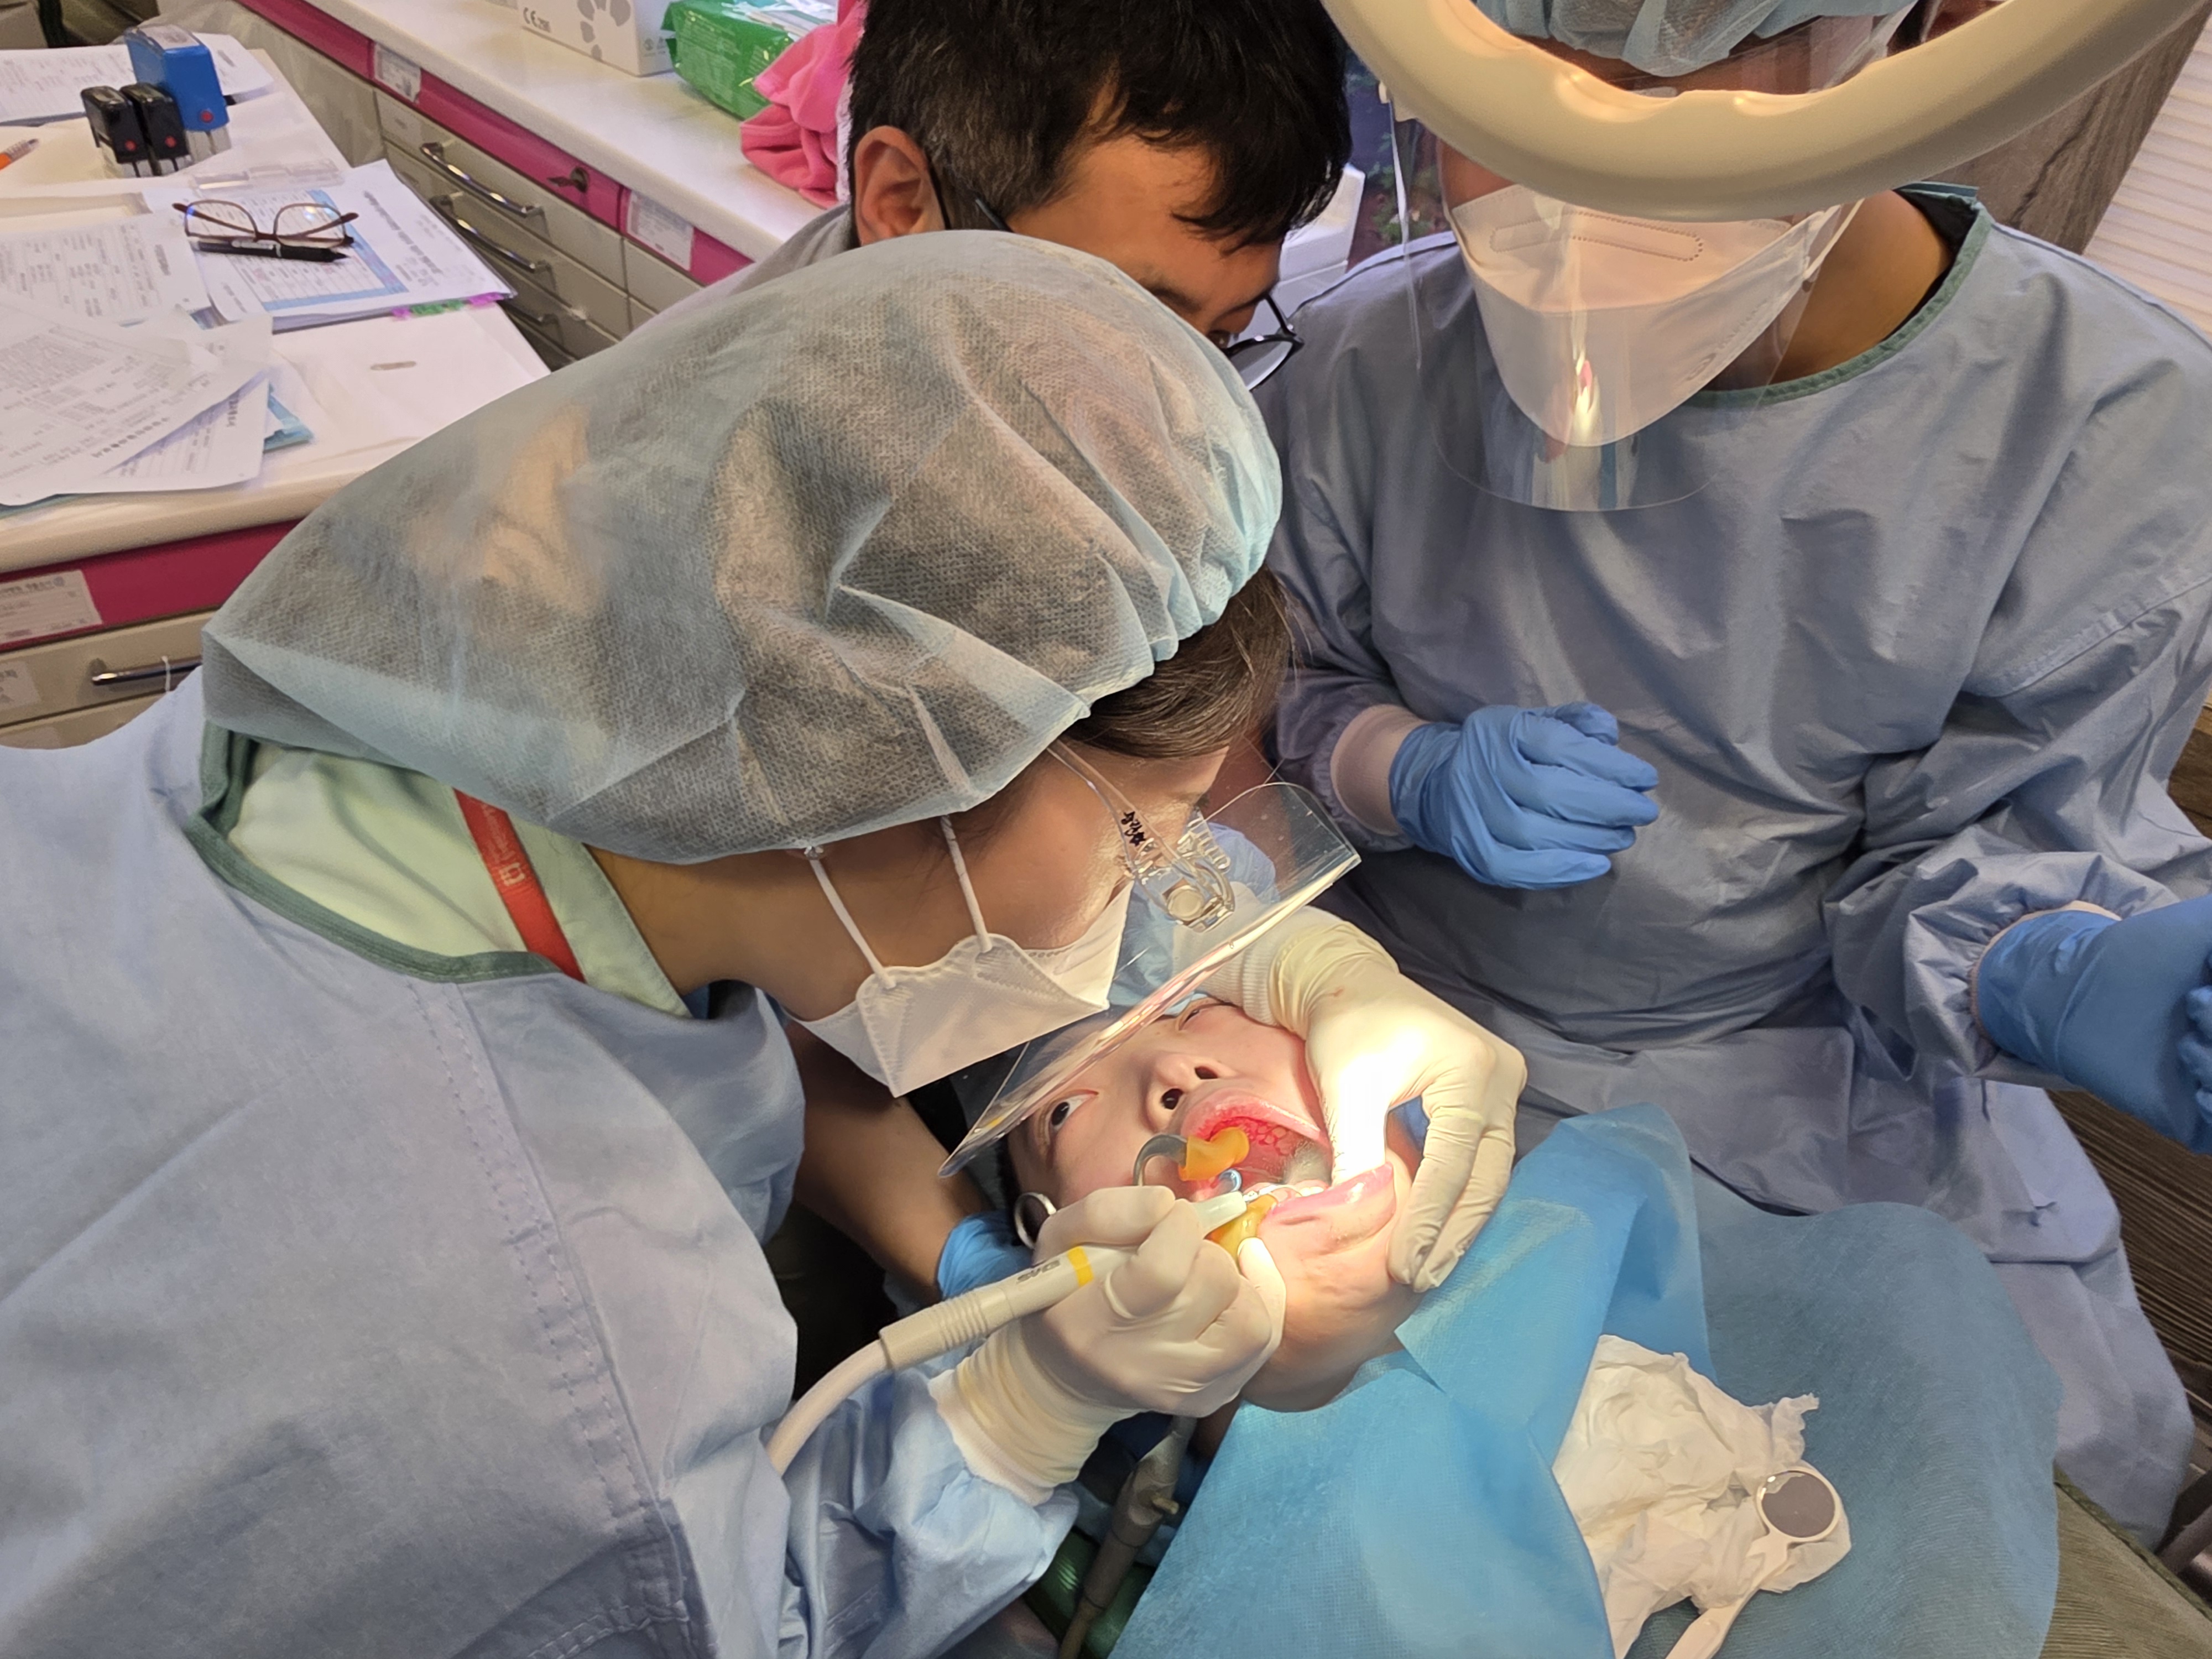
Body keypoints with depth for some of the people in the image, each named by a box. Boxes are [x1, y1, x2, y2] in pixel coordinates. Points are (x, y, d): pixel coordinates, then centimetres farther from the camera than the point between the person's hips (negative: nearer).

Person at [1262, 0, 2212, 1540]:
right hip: (1410, 1002, 1)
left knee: (2080, 1451, -5)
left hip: (1808, 1062, 1)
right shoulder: (1380, 353, -14)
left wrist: (2065, 983, -32)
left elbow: (1969, 849, -8)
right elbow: (1279, 685, 0)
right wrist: (1418, 777, -22)